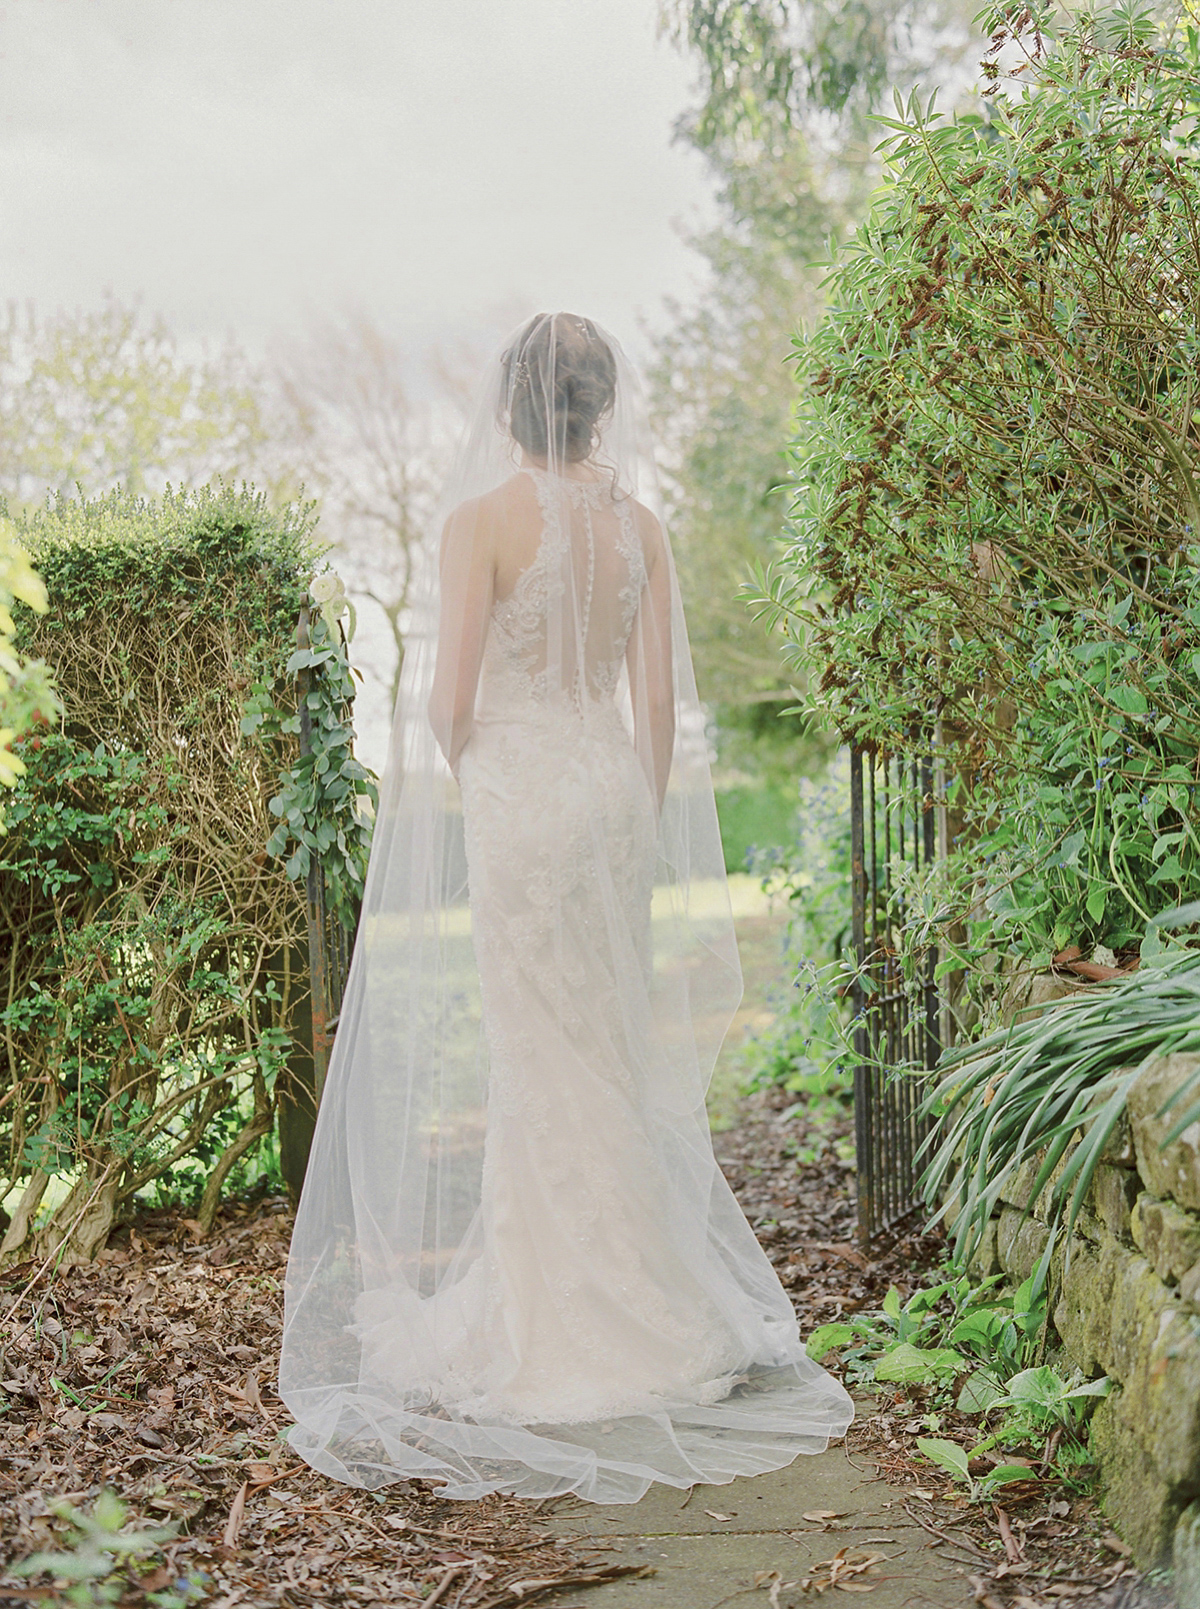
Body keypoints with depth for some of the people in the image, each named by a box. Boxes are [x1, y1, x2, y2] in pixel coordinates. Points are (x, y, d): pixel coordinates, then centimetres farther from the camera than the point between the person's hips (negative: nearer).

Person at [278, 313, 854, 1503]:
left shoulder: (482, 520, -11)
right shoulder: (636, 522, 5)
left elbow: (448, 698, -14)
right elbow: (660, 700, 4)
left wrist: (466, 774, 6)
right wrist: (639, 814, 14)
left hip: (519, 790, -5)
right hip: (616, 784, 6)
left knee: (540, 1056, 4)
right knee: (615, 1046, 15)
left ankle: (568, 1319, 13)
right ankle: (641, 1291, 25)